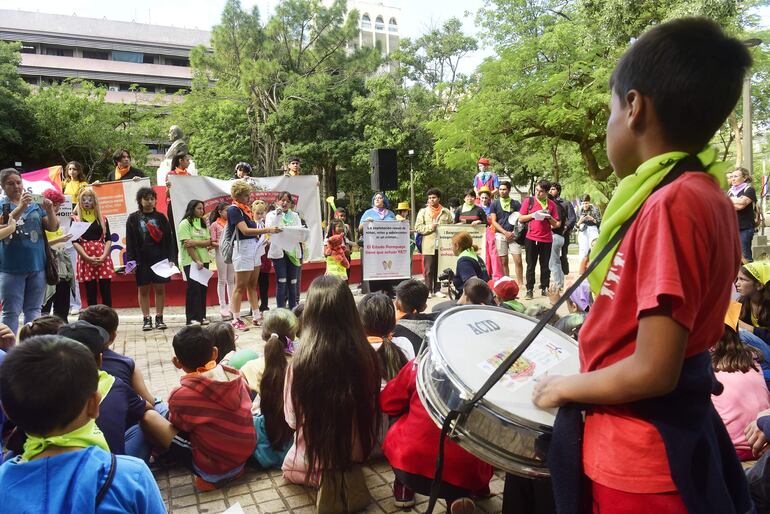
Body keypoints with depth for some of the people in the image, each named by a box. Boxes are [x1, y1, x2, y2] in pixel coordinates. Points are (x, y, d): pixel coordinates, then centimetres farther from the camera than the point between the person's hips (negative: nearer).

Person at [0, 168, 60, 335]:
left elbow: (53, 227, 7)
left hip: (37, 265, 3)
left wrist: (50, 210, -12)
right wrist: (20, 207, -29)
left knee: (33, 311, 9)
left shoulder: (35, 204, 10)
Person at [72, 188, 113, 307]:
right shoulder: (76, 219, 6)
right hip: (85, 258, -1)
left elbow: (108, 239, 5)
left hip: (103, 258, 1)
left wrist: (104, 256, -10)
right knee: (91, 293, 3)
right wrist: (88, 258, -12)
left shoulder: (102, 219, 10)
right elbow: (75, 241, -1)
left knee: (106, 291, 0)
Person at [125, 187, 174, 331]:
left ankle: (159, 318, 12)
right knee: (143, 289, 4)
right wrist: (130, 260, -8)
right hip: (142, 260, -1)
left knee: (160, 288, 3)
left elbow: (168, 239, 4)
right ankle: (146, 319, 12)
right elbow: (130, 241, 0)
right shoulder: (133, 218, 4)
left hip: (160, 259, 1)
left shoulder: (161, 217, 7)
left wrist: (170, 258, -3)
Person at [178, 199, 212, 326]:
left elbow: (209, 242, 4)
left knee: (203, 288, 4)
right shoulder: (185, 223, -3)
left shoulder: (203, 223, 15)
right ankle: (192, 318, 0)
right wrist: (197, 261, -17)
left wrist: (195, 242, -14)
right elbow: (187, 244, -11)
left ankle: (201, 316, 12)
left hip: (204, 260, 5)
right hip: (190, 261, -5)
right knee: (193, 288, -6)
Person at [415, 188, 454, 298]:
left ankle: (437, 289, 15)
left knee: (440, 268, 6)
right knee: (428, 269, 0)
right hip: (429, 246, -1)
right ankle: (428, 290, 7)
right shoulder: (423, 211, 7)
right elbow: (417, 227, 1)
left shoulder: (446, 212, 10)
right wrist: (430, 227, -11)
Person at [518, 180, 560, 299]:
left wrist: (549, 217, -10)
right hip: (531, 238, -1)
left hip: (546, 239, 1)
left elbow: (556, 224, 8)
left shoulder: (551, 204, 7)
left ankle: (544, 288, 14)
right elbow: (520, 219, 2)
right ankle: (529, 290, 5)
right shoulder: (528, 201, 3)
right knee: (531, 265, 2)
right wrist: (532, 215, -11)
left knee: (545, 266, 6)